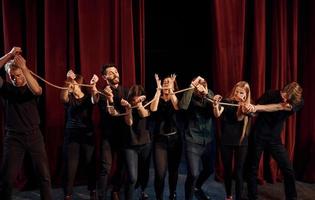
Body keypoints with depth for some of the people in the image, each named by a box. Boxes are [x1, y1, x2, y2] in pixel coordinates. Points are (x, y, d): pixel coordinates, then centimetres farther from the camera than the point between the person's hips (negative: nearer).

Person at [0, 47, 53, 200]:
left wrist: (23, 67, -25)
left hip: (34, 136, 0)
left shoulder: (32, 88, 4)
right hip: (13, 137, 0)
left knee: (44, 174, 2)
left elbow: (37, 91, -22)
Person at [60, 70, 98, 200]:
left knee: (91, 165, 5)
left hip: (88, 134, 0)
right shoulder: (69, 98, 0)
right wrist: (67, 83, -42)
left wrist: (93, 86, -41)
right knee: (70, 166, -2)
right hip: (71, 135, 0)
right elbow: (63, 98, -23)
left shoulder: (88, 96, 1)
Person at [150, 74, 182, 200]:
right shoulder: (158, 99, 3)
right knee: (160, 173, -10)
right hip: (160, 139, -1)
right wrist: (158, 89, -19)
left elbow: (177, 107, -19)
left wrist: (171, 90, -22)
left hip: (174, 139, 2)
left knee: (173, 170, 14)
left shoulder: (175, 99, 5)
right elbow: (153, 109, -20)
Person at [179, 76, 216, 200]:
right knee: (193, 174, -13)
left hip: (208, 141, 5)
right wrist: (192, 86, -30)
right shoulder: (191, 97, -9)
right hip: (193, 141, -5)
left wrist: (207, 93, -28)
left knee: (209, 169, 21)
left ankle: (197, 188, 50)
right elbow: (182, 106, -31)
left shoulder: (210, 94, 0)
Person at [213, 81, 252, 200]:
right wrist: (216, 105, -39)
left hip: (241, 142, 0)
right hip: (226, 141, 0)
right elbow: (217, 115, -20)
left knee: (238, 172, 1)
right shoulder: (227, 102, -5)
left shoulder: (247, 106, -1)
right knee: (227, 170, 12)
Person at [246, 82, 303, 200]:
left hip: (275, 139, 2)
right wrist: (249, 109, -36)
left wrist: (256, 108, -40)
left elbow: (279, 107, -28)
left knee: (288, 170, 3)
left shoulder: (299, 102, -11)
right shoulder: (271, 94, -12)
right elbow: (255, 111, -13)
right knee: (253, 169, 5)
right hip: (259, 136, -1)